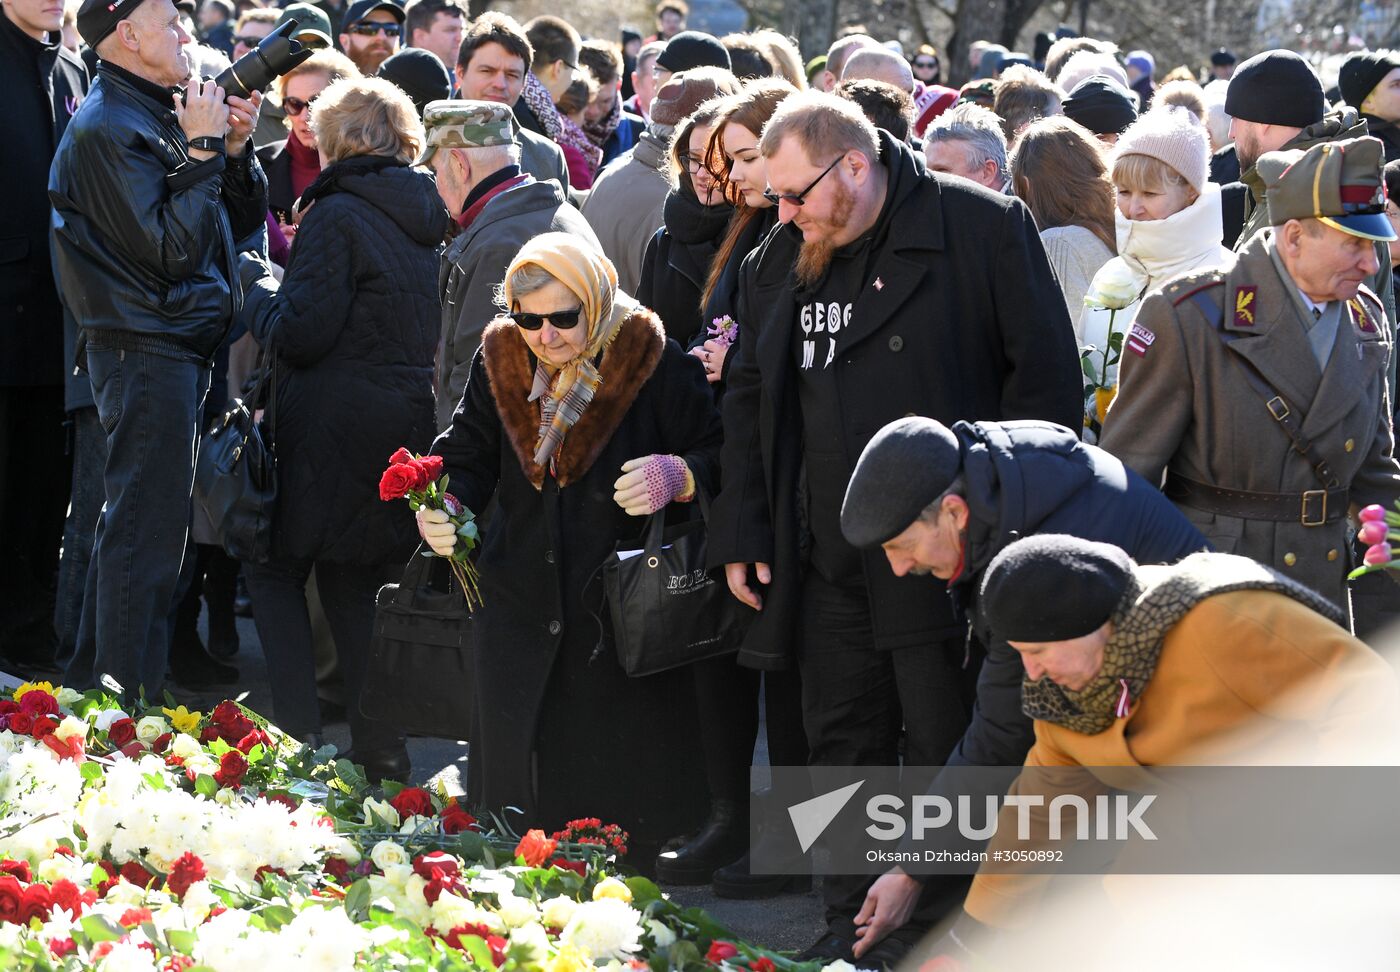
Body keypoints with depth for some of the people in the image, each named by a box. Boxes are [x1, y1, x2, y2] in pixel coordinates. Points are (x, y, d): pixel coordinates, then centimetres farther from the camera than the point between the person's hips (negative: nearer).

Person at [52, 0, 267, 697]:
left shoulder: (162, 116, 16)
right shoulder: (107, 128, -13)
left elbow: (243, 221, 17)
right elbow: (170, 250, -20)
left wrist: (235, 147, 2)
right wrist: (202, 150, -16)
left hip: (182, 345, 10)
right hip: (146, 348, -10)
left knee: (134, 524, 16)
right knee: (146, 531, -7)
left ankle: (91, 685, 25)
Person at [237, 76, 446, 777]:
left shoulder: (338, 214, -14)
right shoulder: (427, 217, 9)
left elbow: (299, 334, -18)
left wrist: (262, 292, 3)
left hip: (338, 429, -7)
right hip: (411, 423, 7)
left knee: (275, 567, 6)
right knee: (357, 580, 15)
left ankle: (299, 733, -3)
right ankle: (379, 742, 11)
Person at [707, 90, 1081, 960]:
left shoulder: (983, 229, -8)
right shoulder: (779, 261, 11)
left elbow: (1049, 376, -8)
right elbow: (749, 399, 18)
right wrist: (742, 533, 12)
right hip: (828, 554, 6)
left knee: (947, 750, -2)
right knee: (843, 741, 11)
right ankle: (853, 921, 22)